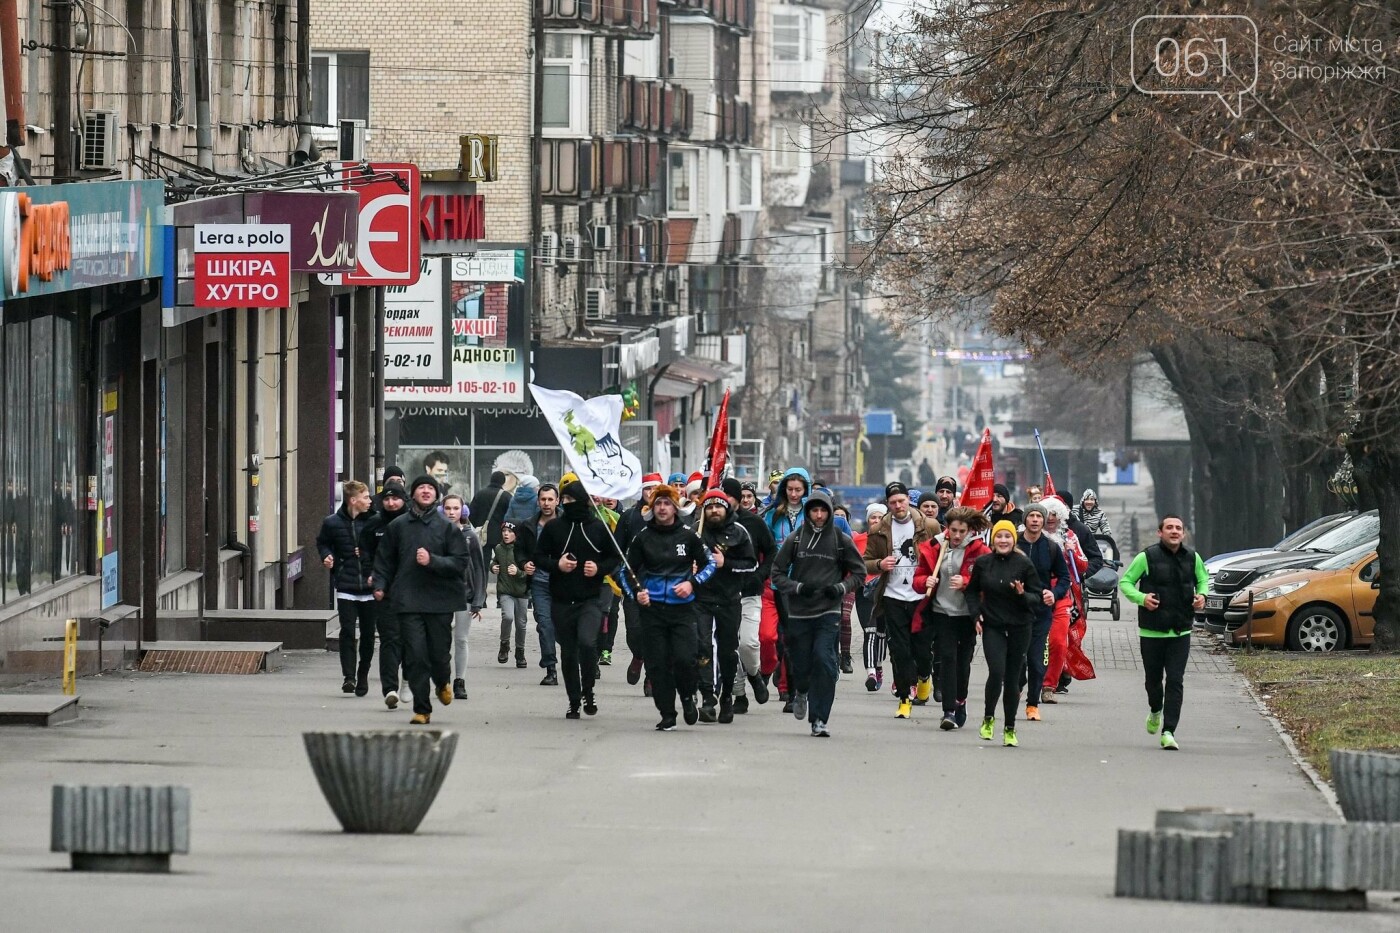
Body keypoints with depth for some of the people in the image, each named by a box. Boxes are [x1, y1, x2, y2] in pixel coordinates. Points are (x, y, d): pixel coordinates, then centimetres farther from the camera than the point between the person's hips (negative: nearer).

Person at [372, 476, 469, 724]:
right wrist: (380, 584, 1)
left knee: (439, 653, 4)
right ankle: (421, 709, 2)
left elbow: (459, 563, -2)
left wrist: (432, 561, -15)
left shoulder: (447, 527, 3)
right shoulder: (398, 526, 6)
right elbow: (384, 559, 14)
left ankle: (442, 683, 39)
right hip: (408, 600, 0)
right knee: (415, 656, -6)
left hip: (440, 600, 0)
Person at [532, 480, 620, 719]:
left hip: (591, 598, -3)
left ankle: (588, 691, -2)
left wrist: (599, 568, -10)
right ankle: (574, 701, 19)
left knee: (587, 641, -22)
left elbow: (615, 558, 9)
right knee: (568, 652, 7)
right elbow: (538, 557, 9)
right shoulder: (553, 528, 5)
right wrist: (556, 565, -10)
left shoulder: (599, 528, 1)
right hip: (561, 600, 3)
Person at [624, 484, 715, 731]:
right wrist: (636, 592, -6)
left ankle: (687, 697, 15)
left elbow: (709, 564, 11)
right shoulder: (643, 537, 4)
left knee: (684, 659, -14)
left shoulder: (687, 536, 1)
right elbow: (629, 569, 12)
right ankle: (667, 715, 9)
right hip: (652, 607, 1)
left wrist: (692, 583, -6)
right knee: (658, 662, 0)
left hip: (682, 607, -1)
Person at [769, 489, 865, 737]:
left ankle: (819, 719, -9)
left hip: (828, 613, -1)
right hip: (799, 612, 1)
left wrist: (841, 588, -7)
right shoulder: (795, 539, 2)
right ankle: (801, 692, 42)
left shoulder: (841, 540, 3)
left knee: (824, 661, -14)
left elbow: (858, 572, 11)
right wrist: (798, 587, -12)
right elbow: (777, 573, 5)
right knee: (801, 664, 5)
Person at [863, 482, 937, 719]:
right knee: (899, 650, -1)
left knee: (923, 648, 2)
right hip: (894, 598, 1)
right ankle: (906, 698, 7)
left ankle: (924, 676, 36)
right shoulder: (880, 531, 5)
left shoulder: (928, 528, 1)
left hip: (922, 597, -1)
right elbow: (865, 562, 9)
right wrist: (880, 564, -13)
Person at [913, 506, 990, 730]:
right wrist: (926, 582, -15)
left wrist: (965, 583, -22)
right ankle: (949, 711, -13)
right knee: (948, 657, -10)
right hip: (942, 612, 0)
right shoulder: (932, 548, 0)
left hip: (967, 614, 0)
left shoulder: (978, 551, -4)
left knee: (963, 660, 8)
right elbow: (918, 579, 7)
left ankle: (960, 702, 31)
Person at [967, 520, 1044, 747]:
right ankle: (988, 717, 6)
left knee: (1013, 678, 5)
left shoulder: (1024, 564, -4)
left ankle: (1010, 729, 17)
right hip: (992, 627, 0)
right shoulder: (982, 563, 1)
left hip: (1019, 628, 0)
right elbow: (972, 591, 15)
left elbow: (1037, 596, 0)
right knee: (996, 671, -17)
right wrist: (976, 613, 1)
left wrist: (1023, 595, -20)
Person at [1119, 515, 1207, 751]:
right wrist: (1140, 597, -19)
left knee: (1175, 681, -8)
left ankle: (1169, 731, -10)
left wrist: (1202, 595, 0)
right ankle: (1155, 711, 43)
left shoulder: (1192, 558, 4)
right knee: (1154, 678, 11)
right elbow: (1125, 582, 0)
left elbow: (1203, 579, 22)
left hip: (1180, 633, 1)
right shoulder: (1147, 557, -7)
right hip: (1151, 631, -1)